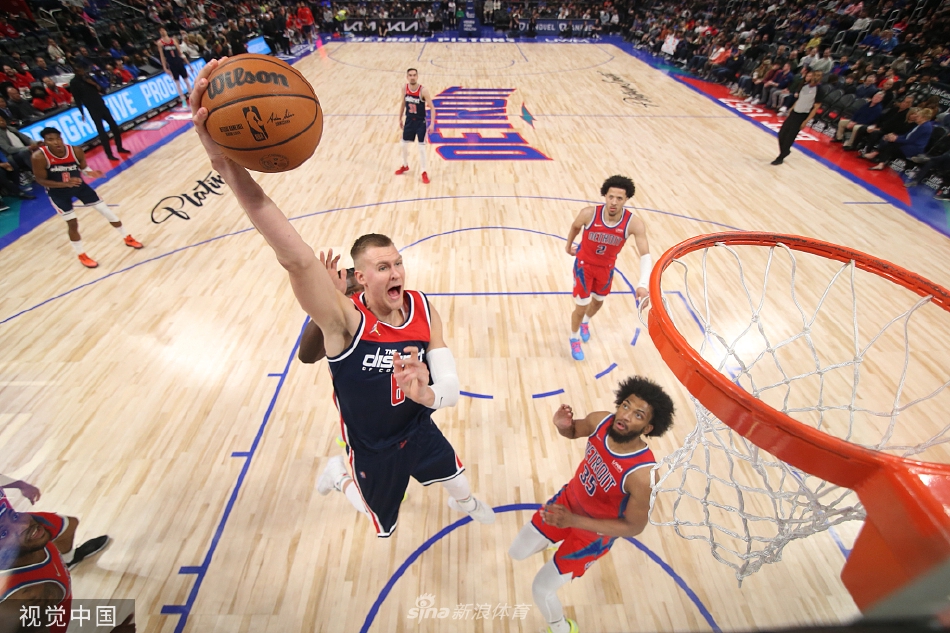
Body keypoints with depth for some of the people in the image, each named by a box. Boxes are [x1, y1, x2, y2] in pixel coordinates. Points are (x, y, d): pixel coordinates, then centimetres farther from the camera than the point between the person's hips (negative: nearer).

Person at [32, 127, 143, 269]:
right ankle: (81, 255, 18)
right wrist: (65, 184, -34)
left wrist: (90, 172, -25)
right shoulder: (39, 157, -26)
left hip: (79, 185, 2)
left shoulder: (76, 151, -19)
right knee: (72, 223, 1)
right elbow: (41, 180, -19)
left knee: (106, 211, 4)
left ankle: (127, 238, 24)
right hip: (58, 192, -2)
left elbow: (83, 167, -1)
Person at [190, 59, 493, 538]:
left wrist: (427, 393, -44)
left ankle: (463, 502, 68)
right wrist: (227, 164, -64)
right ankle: (341, 475, 52)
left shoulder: (424, 311, -20)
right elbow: (296, 259, -53)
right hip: (373, 449, -3)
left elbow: (451, 390, -20)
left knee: (459, 484, 29)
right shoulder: (345, 321, -34)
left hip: (420, 429, 4)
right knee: (384, 524, 25)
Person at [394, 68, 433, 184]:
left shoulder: (423, 90, -18)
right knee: (403, 145, 13)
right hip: (409, 121, 4)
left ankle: (424, 172, 9)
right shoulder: (404, 90, -6)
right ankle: (405, 166, 37)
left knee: (421, 148, -5)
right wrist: (400, 119, 16)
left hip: (421, 122, -4)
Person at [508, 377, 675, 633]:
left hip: (594, 532, -5)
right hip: (568, 500, 5)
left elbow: (634, 527, -23)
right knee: (516, 553, 19)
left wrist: (573, 520, -31)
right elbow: (573, 431, -1)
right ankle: (561, 541, 51)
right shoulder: (601, 421, -24)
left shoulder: (642, 474, -37)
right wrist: (562, 425, -26)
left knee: (541, 589, 5)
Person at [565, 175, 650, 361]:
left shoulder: (634, 224, -27)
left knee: (598, 302, 23)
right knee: (581, 306, 2)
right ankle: (574, 338, 31)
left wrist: (642, 284, -43)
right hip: (584, 264, -2)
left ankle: (585, 322, 58)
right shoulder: (589, 214, -27)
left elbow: (645, 255, -29)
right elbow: (575, 226, -3)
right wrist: (568, 245, 13)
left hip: (607, 267, 2)